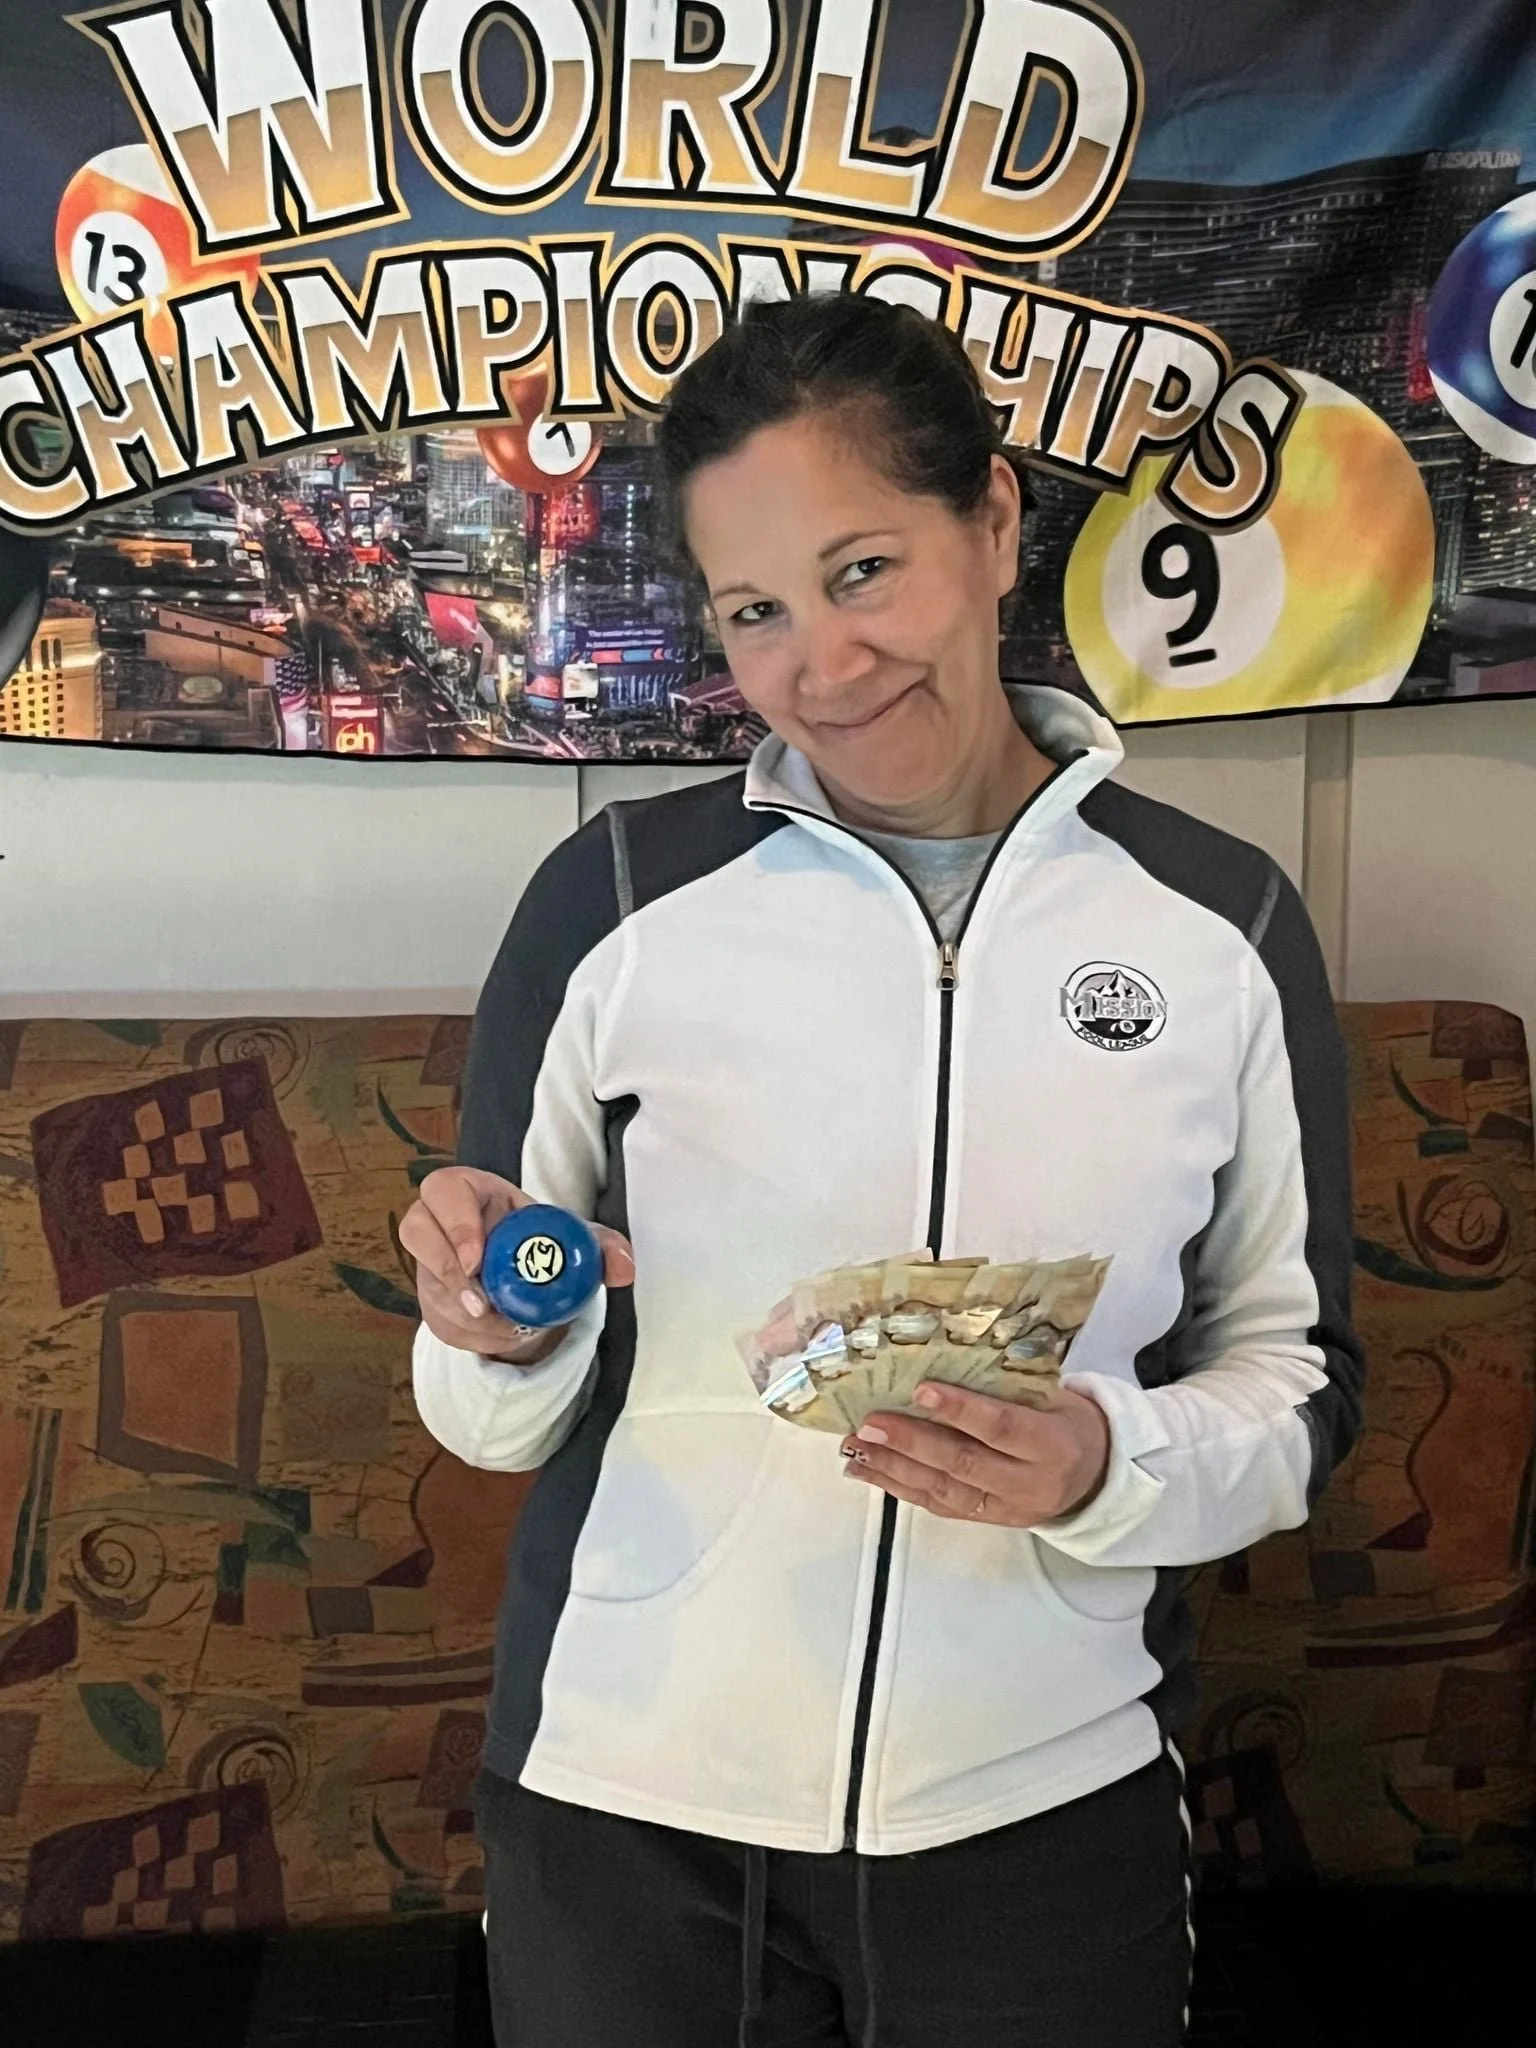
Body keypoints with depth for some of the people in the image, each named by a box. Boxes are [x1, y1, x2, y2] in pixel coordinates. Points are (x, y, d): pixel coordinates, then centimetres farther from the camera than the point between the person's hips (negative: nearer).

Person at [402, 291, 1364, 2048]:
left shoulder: (1221, 927, -5)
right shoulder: (618, 898, -8)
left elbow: (1295, 1379, 1)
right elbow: (496, 1420, 0)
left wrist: (1110, 1467, -18)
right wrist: (513, 1338, -22)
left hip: (1049, 1814, 1)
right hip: (625, 1808, 0)